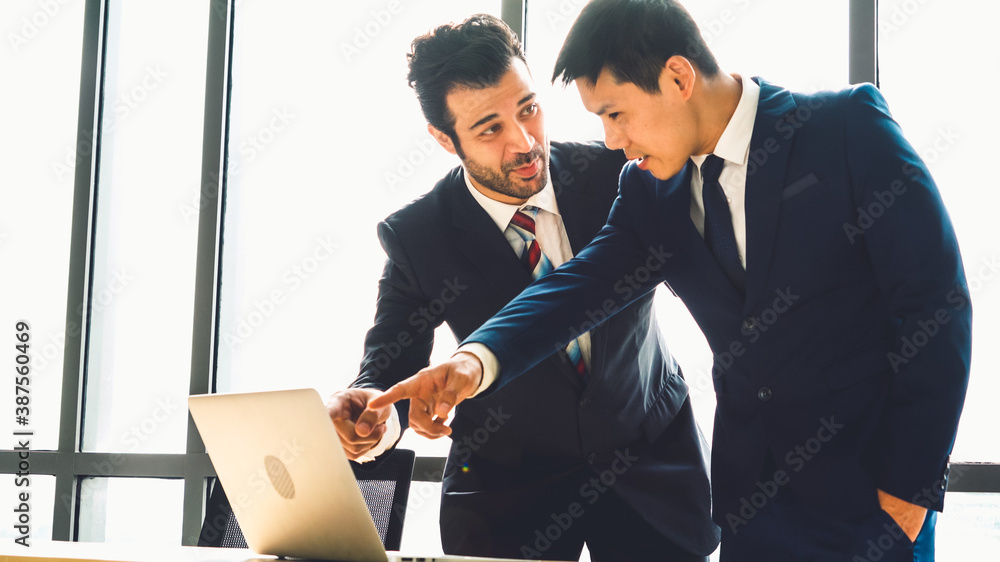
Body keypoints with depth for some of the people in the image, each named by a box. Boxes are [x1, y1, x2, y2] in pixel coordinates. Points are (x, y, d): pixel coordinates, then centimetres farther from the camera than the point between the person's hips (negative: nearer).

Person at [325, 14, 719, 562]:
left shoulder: (618, 172, -14)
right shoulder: (417, 237, -15)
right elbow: (390, 369, -12)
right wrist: (374, 412, -35)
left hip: (652, 464, 1)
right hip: (507, 484, 0)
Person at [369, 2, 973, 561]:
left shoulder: (849, 126, -11)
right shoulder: (651, 191, 4)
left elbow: (936, 302, -12)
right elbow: (581, 284, -8)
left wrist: (910, 485, -13)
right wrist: (477, 360, -27)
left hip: (871, 497, -4)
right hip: (752, 500, 4)